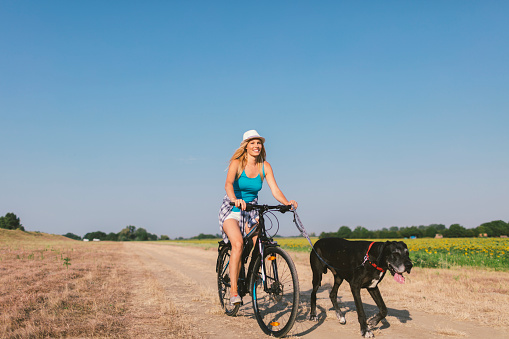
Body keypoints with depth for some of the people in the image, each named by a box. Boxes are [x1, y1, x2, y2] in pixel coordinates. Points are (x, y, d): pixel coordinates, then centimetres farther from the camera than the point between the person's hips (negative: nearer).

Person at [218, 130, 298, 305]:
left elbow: (275, 189, -9)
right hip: (232, 210, -4)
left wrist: (287, 202, -29)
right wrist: (235, 199, -50)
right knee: (238, 243, -28)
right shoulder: (237, 163, -12)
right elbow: (228, 184, -29)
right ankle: (233, 290, -23)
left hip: (252, 210, 4)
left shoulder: (265, 166, 0)